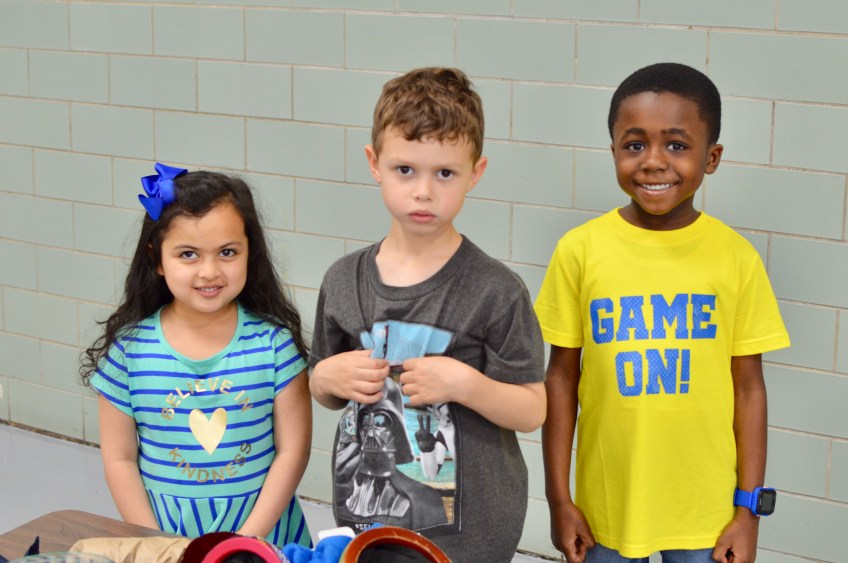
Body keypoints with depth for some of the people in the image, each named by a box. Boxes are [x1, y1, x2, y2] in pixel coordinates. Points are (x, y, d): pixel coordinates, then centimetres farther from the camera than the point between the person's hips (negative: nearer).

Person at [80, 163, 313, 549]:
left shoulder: (274, 342, -10)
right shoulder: (129, 348, -8)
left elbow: (292, 450, -8)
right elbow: (120, 459, -2)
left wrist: (245, 540, -12)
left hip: (262, 530, 0)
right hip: (163, 532, 1)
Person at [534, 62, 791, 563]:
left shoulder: (736, 256, -8)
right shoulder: (581, 250, -9)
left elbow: (748, 386, -2)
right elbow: (562, 375, -1)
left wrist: (749, 509, 0)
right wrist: (558, 498, 1)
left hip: (705, 506, 0)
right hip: (607, 502, 0)